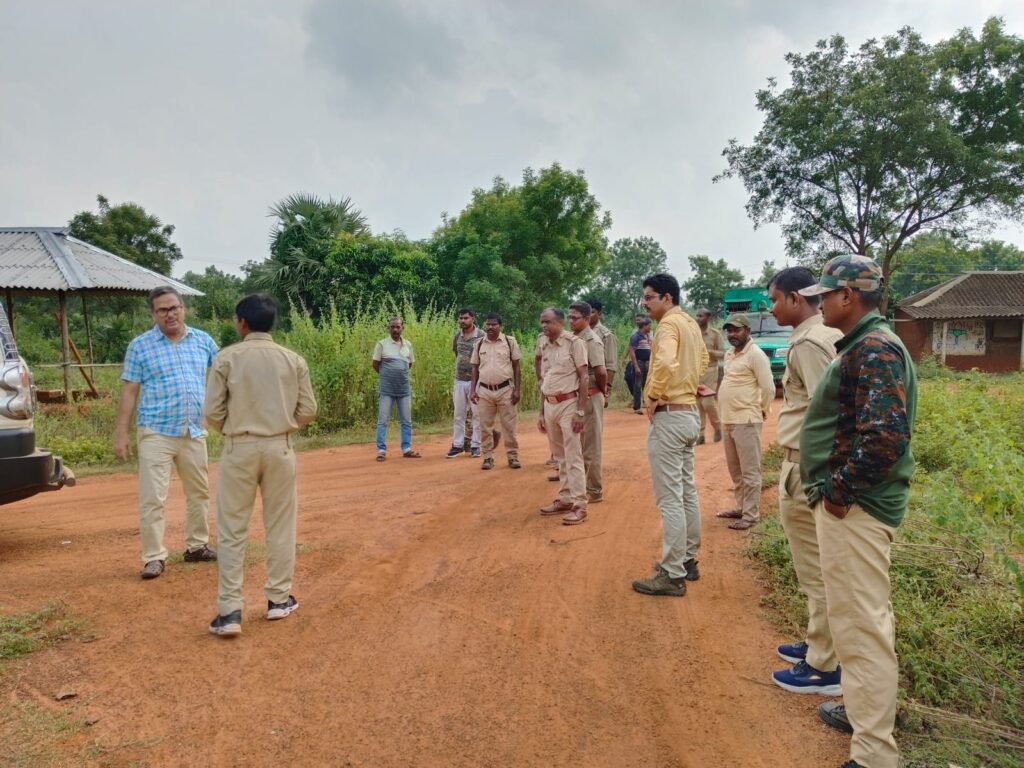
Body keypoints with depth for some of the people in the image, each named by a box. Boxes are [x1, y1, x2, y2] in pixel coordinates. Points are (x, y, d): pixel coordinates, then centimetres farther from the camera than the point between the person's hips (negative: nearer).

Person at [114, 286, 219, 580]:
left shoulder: (203, 341, 7)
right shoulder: (140, 345, 0)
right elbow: (129, 391, -1)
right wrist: (121, 433, -5)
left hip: (194, 432, 3)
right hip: (156, 433, -3)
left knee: (199, 493, 14)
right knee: (152, 498, -3)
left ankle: (197, 546, 29)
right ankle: (154, 557, 7)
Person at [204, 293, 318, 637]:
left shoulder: (227, 357, -5)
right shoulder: (293, 360, 0)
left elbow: (213, 412, -6)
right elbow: (308, 411, 0)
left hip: (239, 449, -2)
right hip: (279, 448, 2)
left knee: (233, 531, 6)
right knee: (280, 526, 13)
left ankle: (229, 611, 5)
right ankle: (279, 599, 22)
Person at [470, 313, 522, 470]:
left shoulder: (510, 342, -2)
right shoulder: (479, 344, 5)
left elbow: (516, 366, 0)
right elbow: (475, 368, 10)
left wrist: (517, 389, -6)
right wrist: (473, 390, 2)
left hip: (505, 389, -2)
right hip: (484, 390, 2)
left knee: (509, 425, 3)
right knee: (485, 426, 7)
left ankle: (513, 456, 14)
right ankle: (488, 457, 17)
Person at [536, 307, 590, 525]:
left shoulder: (574, 342, -9)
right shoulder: (545, 347, 12)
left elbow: (583, 378, -12)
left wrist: (580, 411, -16)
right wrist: (541, 413, 16)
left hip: (568, 404, -7)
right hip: (550, 406, 7)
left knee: (573, 457, -5)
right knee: (560, 457, 13)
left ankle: (579, 505, 0)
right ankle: (565, 499, 22)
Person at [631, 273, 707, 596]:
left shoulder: (669, 323, -15)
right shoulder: (690, 323, 14)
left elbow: (665, 363, -33)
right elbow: (702, 359, 29)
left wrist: (653, 396, -21)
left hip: (668, 415, -10)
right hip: (689, 411, 10)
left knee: (669, 498, -5)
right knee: (687, 491, 16)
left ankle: (672, 575, 0)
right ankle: (688, 560, 27)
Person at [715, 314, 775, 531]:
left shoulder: (755, 354, -13)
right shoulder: (729, 354, 15)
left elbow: (768, 387, -14)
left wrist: (763, 411, -2)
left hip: (746, 421, -9)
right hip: (729, 420, 9)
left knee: (750, 471, -3)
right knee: (735, 469, 17)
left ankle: (751, 515, 2)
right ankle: (741, 507, 28)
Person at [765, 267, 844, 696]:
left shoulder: (808, 343, -18)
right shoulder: (829, 335, 12)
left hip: (808, 468, -10)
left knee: (817, 571, 1)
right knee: (821, 568, 20)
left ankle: (823, 668, 12)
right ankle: (820, 644, 34)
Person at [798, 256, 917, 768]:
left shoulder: (875, 349, -18)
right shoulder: (863, 346, 15)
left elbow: (884, 435, -28)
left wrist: (840, 490, -19)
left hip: (855, 509, -11)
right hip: (849, 504, 11)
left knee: (862, 624, -4)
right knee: (855, 616, 22)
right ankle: (864, 709, 38)